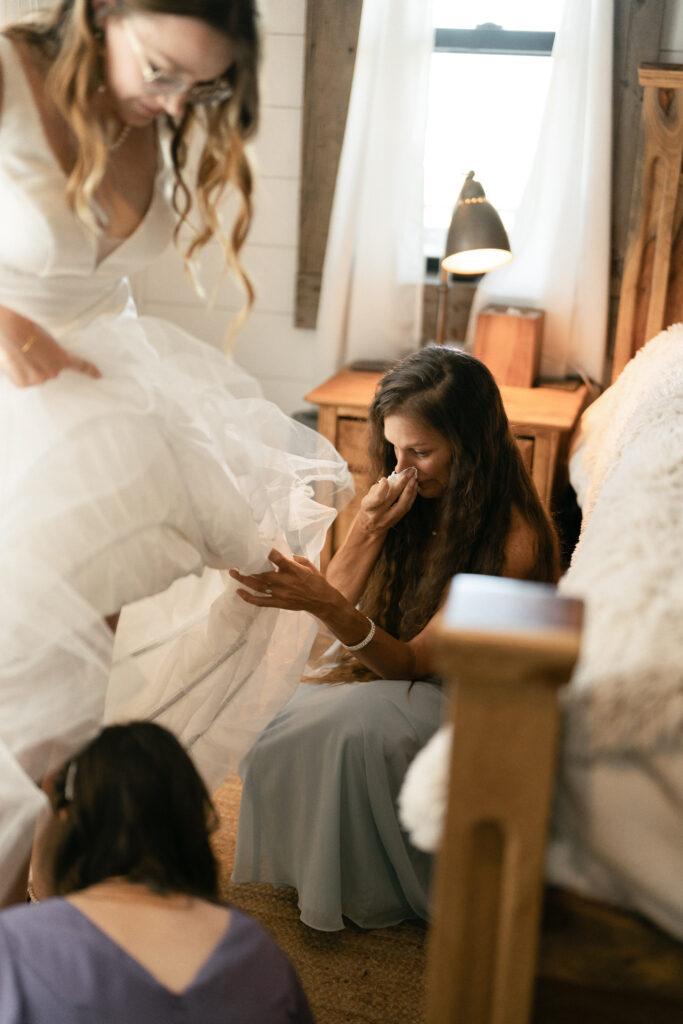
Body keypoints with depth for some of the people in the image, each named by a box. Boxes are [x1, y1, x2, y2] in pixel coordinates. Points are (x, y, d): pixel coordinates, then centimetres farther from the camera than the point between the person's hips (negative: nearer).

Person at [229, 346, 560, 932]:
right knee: (289, 723, -21)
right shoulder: (407, 495, -7)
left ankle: (382, 890, -6)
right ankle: (315, 869, 6)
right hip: (382, 666, 6)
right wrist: (370, 526, -21)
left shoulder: (513, 542, -26)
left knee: (359, 721, -32)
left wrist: (325, 603, -40)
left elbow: (412, 661, -24)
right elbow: (341, 612, -4)